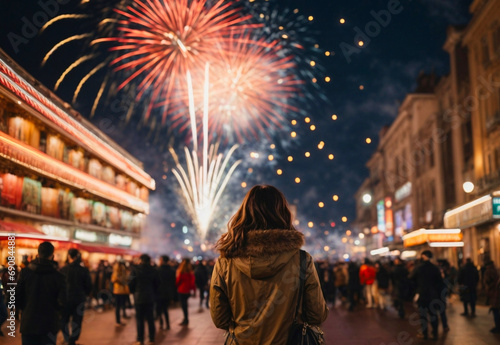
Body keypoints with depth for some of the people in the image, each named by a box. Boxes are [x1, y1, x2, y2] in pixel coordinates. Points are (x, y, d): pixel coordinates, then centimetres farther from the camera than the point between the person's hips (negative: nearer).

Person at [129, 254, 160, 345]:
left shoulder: (136, 270, -10)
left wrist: (133, 292, 13)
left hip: (139, 297, -3)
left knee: (140, 319, 3)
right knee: (150, 319, 10)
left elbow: (131, 283, -6)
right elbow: (157, 284, 5)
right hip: (150, 297, 3)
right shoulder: (153, 271, 0)